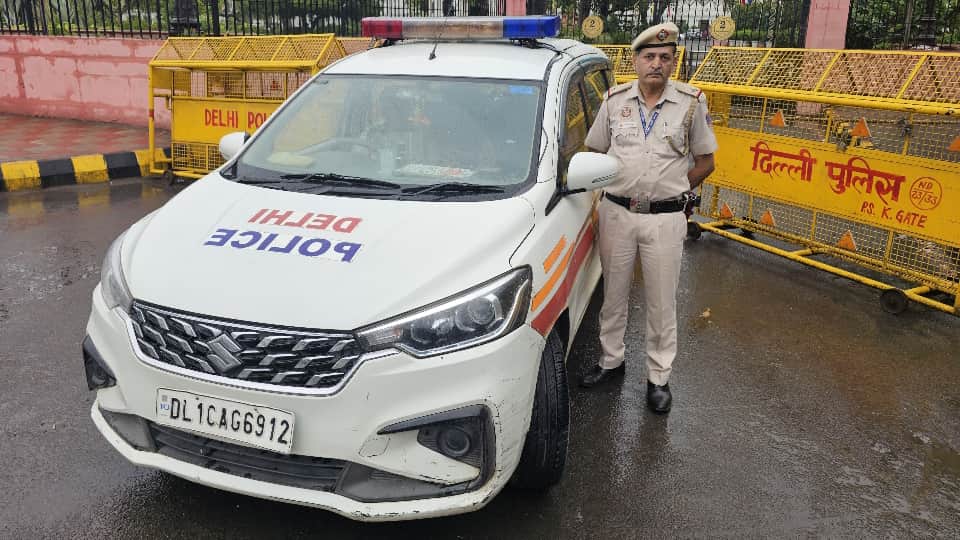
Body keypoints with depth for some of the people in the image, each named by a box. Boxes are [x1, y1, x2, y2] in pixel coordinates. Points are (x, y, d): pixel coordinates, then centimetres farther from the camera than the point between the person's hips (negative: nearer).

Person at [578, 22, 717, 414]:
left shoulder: (691, 103, -2)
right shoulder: (615, 100, 2)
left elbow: (705, 161, 5)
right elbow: (595, 151, 13)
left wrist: (673, 191, -1)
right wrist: (618, 187, 4)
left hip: (665, 219, -2)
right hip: (616, 213, 2)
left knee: (661, 303, 6)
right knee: (613, 294, 13)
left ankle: (658, 377, 20)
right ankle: (611, 360, 32)